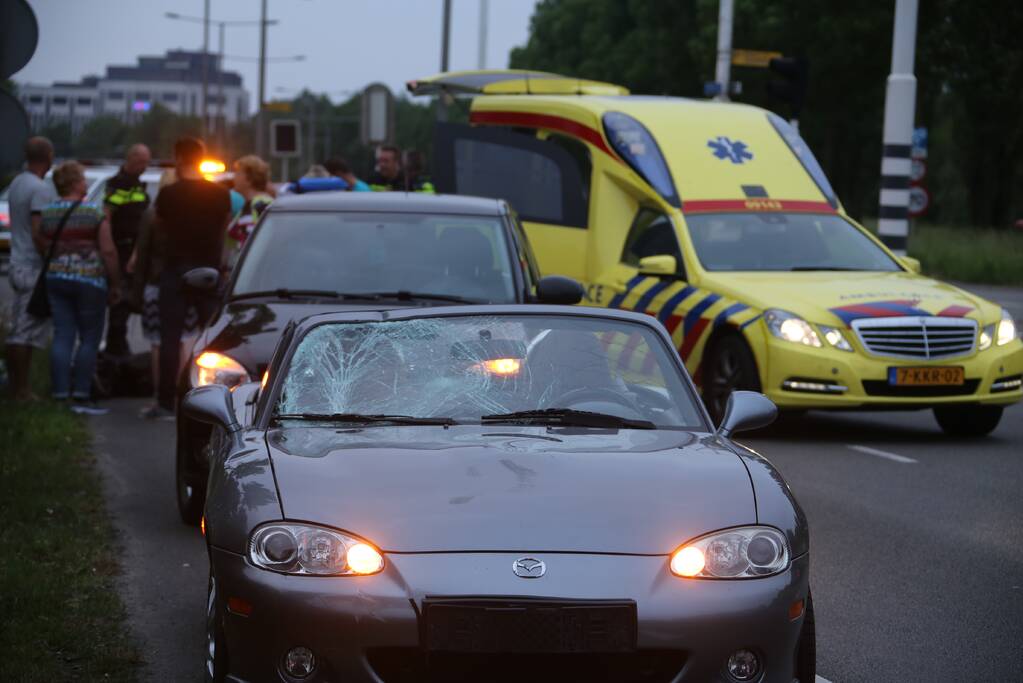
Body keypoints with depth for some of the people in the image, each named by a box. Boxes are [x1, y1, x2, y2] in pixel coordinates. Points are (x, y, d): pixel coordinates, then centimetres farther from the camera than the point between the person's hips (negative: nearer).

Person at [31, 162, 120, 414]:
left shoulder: (46, 213, 5)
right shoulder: (95, 213, -7)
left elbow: (41, 247, 5)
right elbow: (108, 251, -10)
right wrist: (115, 284, -3)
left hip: (56, 278, 5)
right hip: (89, 280, -5)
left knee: (62, 337, 7)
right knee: (89, 339, 2)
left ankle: (60, 395, 3)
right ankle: (81, 396, -2)